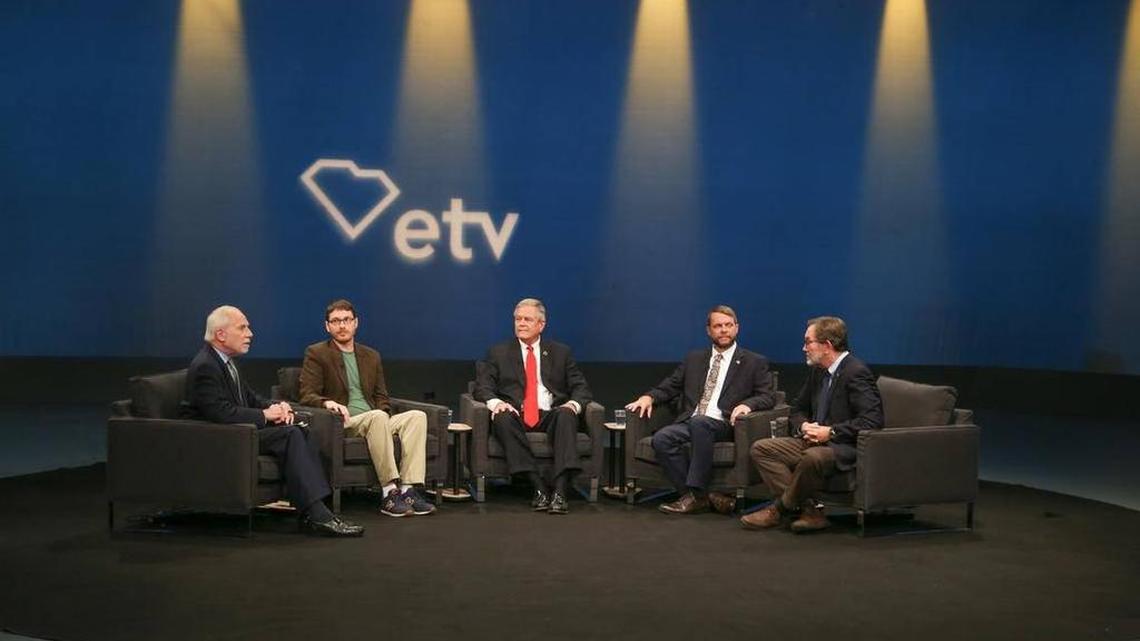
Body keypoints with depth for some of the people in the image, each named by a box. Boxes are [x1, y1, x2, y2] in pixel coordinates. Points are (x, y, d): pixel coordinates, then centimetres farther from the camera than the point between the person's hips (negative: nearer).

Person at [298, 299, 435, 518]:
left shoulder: (371, 356, 22)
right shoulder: (316, 354, 6)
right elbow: (307, 396, -2)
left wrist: (383, 413, -2)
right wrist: (327, 402, -25)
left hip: (375, 421, 6)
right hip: (342, 422, -5)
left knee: (417, 416, -21)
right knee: (377, 417, -36)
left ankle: (409, 489, -32)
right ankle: (390, 491, -38)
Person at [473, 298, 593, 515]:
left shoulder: (560, 353, 19)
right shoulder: (498, 353, 17)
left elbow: (581, 388, 11)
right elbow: (482, 386, 6)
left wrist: (574, 403, -13)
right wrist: (495, 402, -18)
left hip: (550, 415, 0)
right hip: (516, 415, 0)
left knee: (566, 414, -33)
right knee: (502, 417, -34)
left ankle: (559, 490, -42)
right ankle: (538, 487, -36)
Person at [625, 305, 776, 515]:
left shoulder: (754, 362, 12)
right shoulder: (694, 359, 23)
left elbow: (768, 397, 3)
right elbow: (669, 386, 21)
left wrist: (747, 404, -19)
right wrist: (649, 397, -1)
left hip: (722, 425, -4)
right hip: (689, 423, 4)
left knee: (699, 422, -37)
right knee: (661, 438, -27)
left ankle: (696, 494, -29)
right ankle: (701, 496, -22)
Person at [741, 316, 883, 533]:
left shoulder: (856, 373, -14)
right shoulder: (818, 371, 12)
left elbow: (873, 420, -23)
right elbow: (798, 409, 23)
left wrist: (831, 432, -23)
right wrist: (804, 426, -1)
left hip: (846, 448, -9)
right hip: (814, 441, 9)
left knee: (813, 457, -39)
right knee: (760, 449, -4)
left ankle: (781, 510, -12)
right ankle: (808, 509, -15)